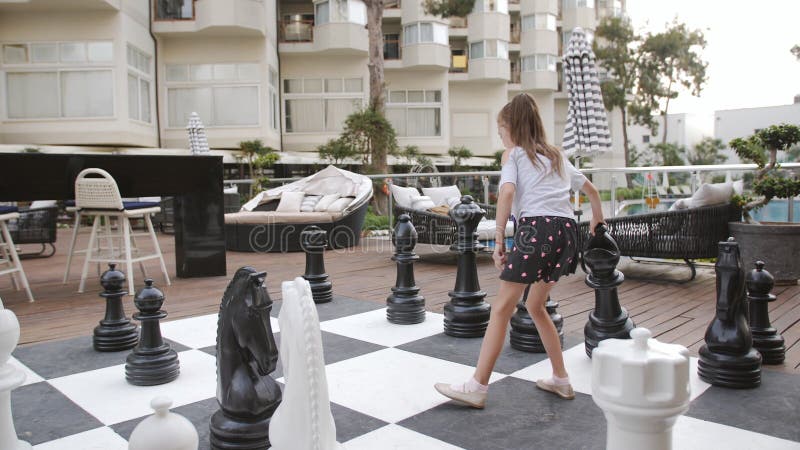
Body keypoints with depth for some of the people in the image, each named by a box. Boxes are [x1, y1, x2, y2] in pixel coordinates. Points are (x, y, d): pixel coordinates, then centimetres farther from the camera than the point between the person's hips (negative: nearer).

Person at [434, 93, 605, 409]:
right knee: (536, 305, 23)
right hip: (566, 230, 7)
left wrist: (499, 239, -11)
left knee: (502, 309, -3)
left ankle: (477, 387, -3)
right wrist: (597, 220, 51)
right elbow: (591, 190, 36)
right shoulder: (557, 155, 28)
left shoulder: (515, 154, 10)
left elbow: (507, 192, -10)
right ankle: (561, 380, 27)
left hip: (536, 228, -7)